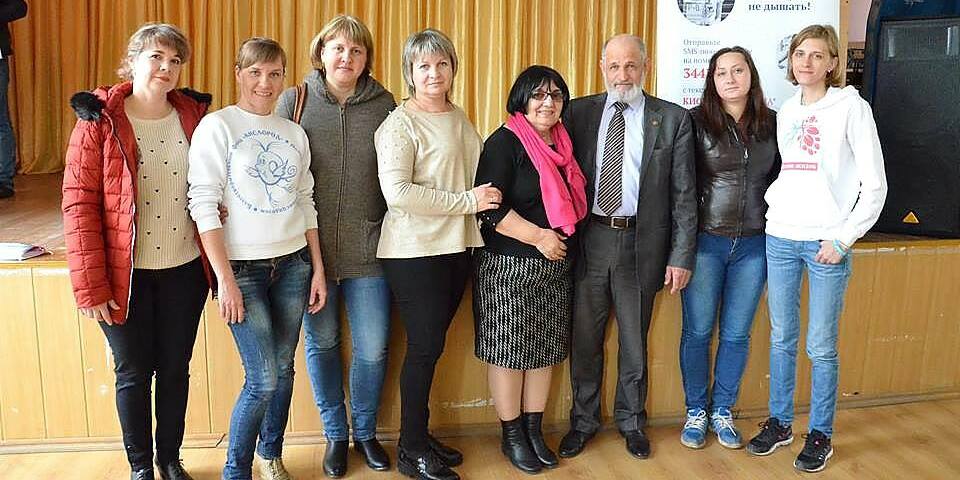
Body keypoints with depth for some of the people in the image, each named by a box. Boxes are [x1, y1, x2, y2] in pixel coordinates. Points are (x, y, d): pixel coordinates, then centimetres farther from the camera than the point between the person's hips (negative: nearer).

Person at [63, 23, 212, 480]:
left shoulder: (193, 116, 2)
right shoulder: (99, 120, -7)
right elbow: (79, 203, -10)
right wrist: (89, 284, -13)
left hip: (185, 269, 3)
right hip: (126, 274, -2)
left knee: (175, 368, 14)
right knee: (133, 371, 11)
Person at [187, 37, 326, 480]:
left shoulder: (294, 132, 9)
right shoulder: (217, 126, -6)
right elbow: (204, 206, -11)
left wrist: (318, 270, 9)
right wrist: (226, 280, -15)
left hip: (292, 265, 5)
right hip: (243, 269, -4)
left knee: (283, 369, 10)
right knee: (262, 378, -6)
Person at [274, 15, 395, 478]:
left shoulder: (383, 103, 2)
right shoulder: (294, 101, 1)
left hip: (368, 248, 0)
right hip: (310, 247, 0)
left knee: (372, 348, 6)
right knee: (320, 343, 12)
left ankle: (365, 431, 31)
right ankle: (335, 434, 33)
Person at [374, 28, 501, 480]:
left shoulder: (459, 119, 13)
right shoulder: (399, 124, -9)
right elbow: (397, 192, -20)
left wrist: (487, 196, 3)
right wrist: (467, 201, -17)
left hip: (456, 247, 6)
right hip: (414, 252, -6)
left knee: (431, 345, 13)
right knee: (425, 346, 0)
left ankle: (419, 437, 28)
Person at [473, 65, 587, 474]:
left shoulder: (562, 144, 11)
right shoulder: (504, 142, -9)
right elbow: (489, 207, -17)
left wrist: (562, 241, 10)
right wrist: (538, 237, -18)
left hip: (555, 266, 7)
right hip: (508, 267, -7)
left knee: (545, 348, 11)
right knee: (509, 349, 2)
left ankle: (533, 429, 25)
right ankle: (512, 435, 18)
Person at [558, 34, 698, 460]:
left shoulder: (673, 120, 0)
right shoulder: (579, 112, 3)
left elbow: (683, 194, 0)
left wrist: (681, 257, -4)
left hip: (642, 244, -1)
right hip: (589, 240, 1)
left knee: (634, 340, 14)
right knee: (584, 340, 12)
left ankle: (630, 421, 35)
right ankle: (583, 421, 32)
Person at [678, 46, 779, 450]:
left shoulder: (772, 124, 5)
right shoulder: (696, 122, -5)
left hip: (753, 245, 3)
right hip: (705, 241, -2)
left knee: (737, 334, 11)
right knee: (698, 331, 6)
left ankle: (722, 410, 28)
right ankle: (696, 412, 24)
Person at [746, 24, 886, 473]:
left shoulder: (851, 108, -3)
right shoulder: (785, 112, 12)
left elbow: (875, 185, -5)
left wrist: (842, 238, -10)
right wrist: (772, 206, 4)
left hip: (826, 244, -4)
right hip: (780, 238, 5)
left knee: (821, 347, 2)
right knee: (781, 339, 11)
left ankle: (820, 434, 18)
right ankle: (779, 423, 25)